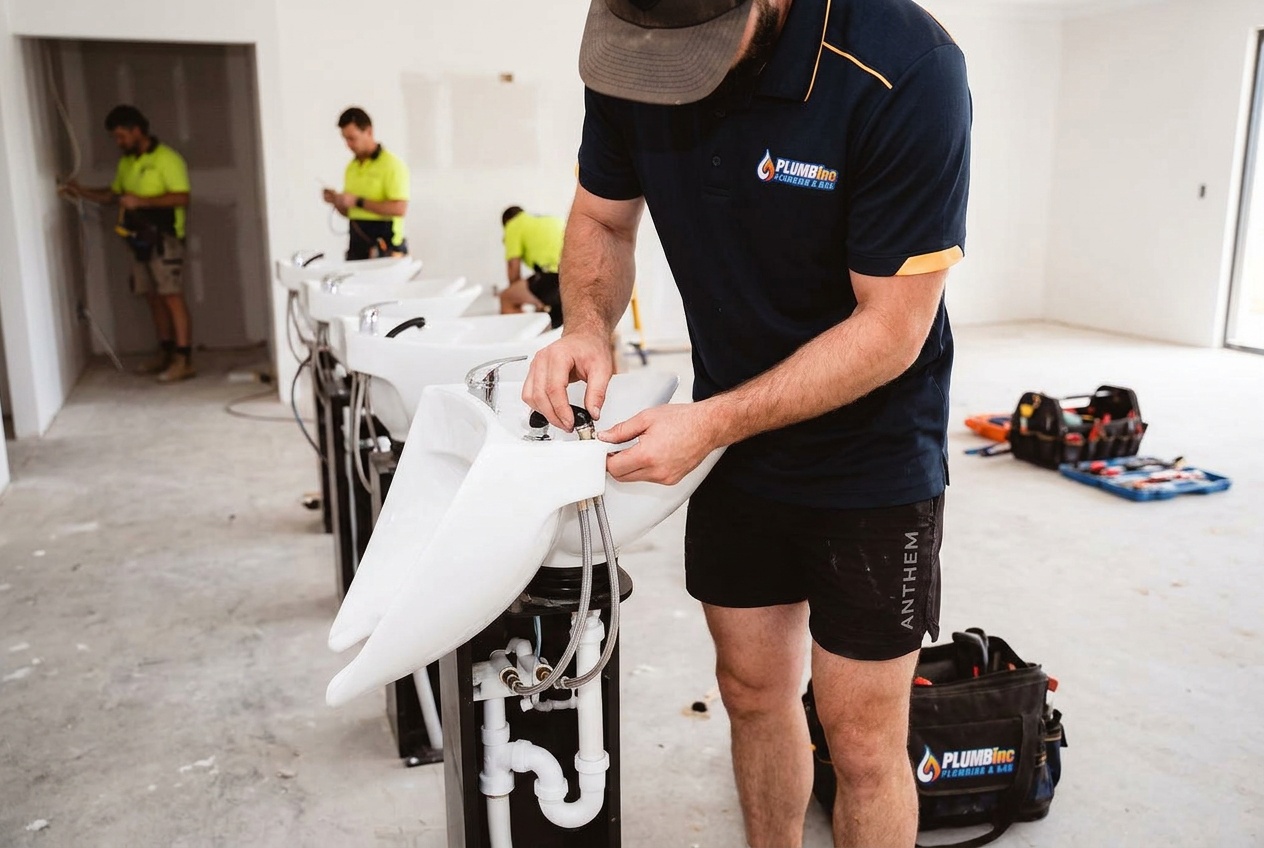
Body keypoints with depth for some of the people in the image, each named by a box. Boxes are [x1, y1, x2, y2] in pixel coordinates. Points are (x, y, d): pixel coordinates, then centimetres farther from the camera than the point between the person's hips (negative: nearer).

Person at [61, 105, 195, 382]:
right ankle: (166, 354, 18)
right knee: (154, 298, 10)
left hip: (164, 239, -8)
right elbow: (113, 193, 25)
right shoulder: (126, 163, 15)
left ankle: (184, 361, -11)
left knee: (173, 297, -10)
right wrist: (82, 192, 10)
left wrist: (142, 201, -23)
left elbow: (182, 198, -19)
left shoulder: (167, 159, -11)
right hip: (140, 240, 8)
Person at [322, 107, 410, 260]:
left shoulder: (392, 164, -7)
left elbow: (400, 208, -19)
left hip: (385, 248, -6)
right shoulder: (351, 167, 15)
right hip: (356, 248, 6)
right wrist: (336, 201, 0)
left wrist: (358, 202, -19)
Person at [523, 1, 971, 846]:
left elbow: (891, 329, -23)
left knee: (861, 740, 5)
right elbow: (603, 218, 4)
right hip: (734, 436, 5)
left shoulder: (903, 71, -27)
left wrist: (713, 422, -27)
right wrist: (587, 326, -15)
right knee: (753, 688, 18)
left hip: (871, 454, -4)